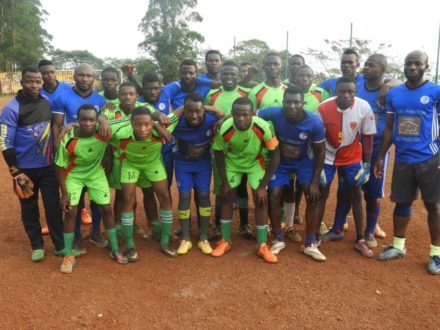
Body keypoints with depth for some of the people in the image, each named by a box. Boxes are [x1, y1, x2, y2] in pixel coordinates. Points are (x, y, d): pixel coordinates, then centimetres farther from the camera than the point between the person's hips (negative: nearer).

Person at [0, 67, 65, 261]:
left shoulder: (47, 103, 1)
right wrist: (16, 172, -14)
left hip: (48, 166, 3)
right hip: (25, 169, -3)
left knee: (53, 206, 6)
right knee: (29, 208, 11)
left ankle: (60, 245, 18)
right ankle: (37, 246, 26)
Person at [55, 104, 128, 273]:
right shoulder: (68, 140, -29)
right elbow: (60, 167, -16)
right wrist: (64, 193, -15)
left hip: (96, 173, 2)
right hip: (74, 175, -1)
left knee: (106, 209, 2)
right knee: (70, 212, -6)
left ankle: (114, 250, 18)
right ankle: (69, 256, 10)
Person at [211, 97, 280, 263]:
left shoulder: (263, 127, -35)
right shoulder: (225, 128, -31)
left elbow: (275, 155, -23)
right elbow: (219, 153, -12)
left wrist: (263, 186, -22)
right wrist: (224, 182, -11)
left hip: (255, 163, -1)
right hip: (232, 162, 1)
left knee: (261, 200, -7)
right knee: (226, 198, 1)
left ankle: (263, 246, 5)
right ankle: (225, 241, 17)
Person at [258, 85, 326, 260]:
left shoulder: (314, 122, -29)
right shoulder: (274, 113, -31)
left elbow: (320, 152, -16)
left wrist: (315, 181, -15)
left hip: (304, 161, 0)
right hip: (280, 161, 0)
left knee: (313, 197, -9)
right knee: (273, 197, -7)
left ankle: (310, 244, 6)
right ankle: (278, 239, 14)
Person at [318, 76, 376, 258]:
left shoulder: (364, 108, -20)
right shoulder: (324, 108, -22)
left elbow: (368, 137, -8)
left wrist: (366, 165, -8)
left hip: (352, 158, 1)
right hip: (328, 156, -1)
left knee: (356, 196, 6)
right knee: (322, 194, 4)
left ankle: (360, 240, 18)